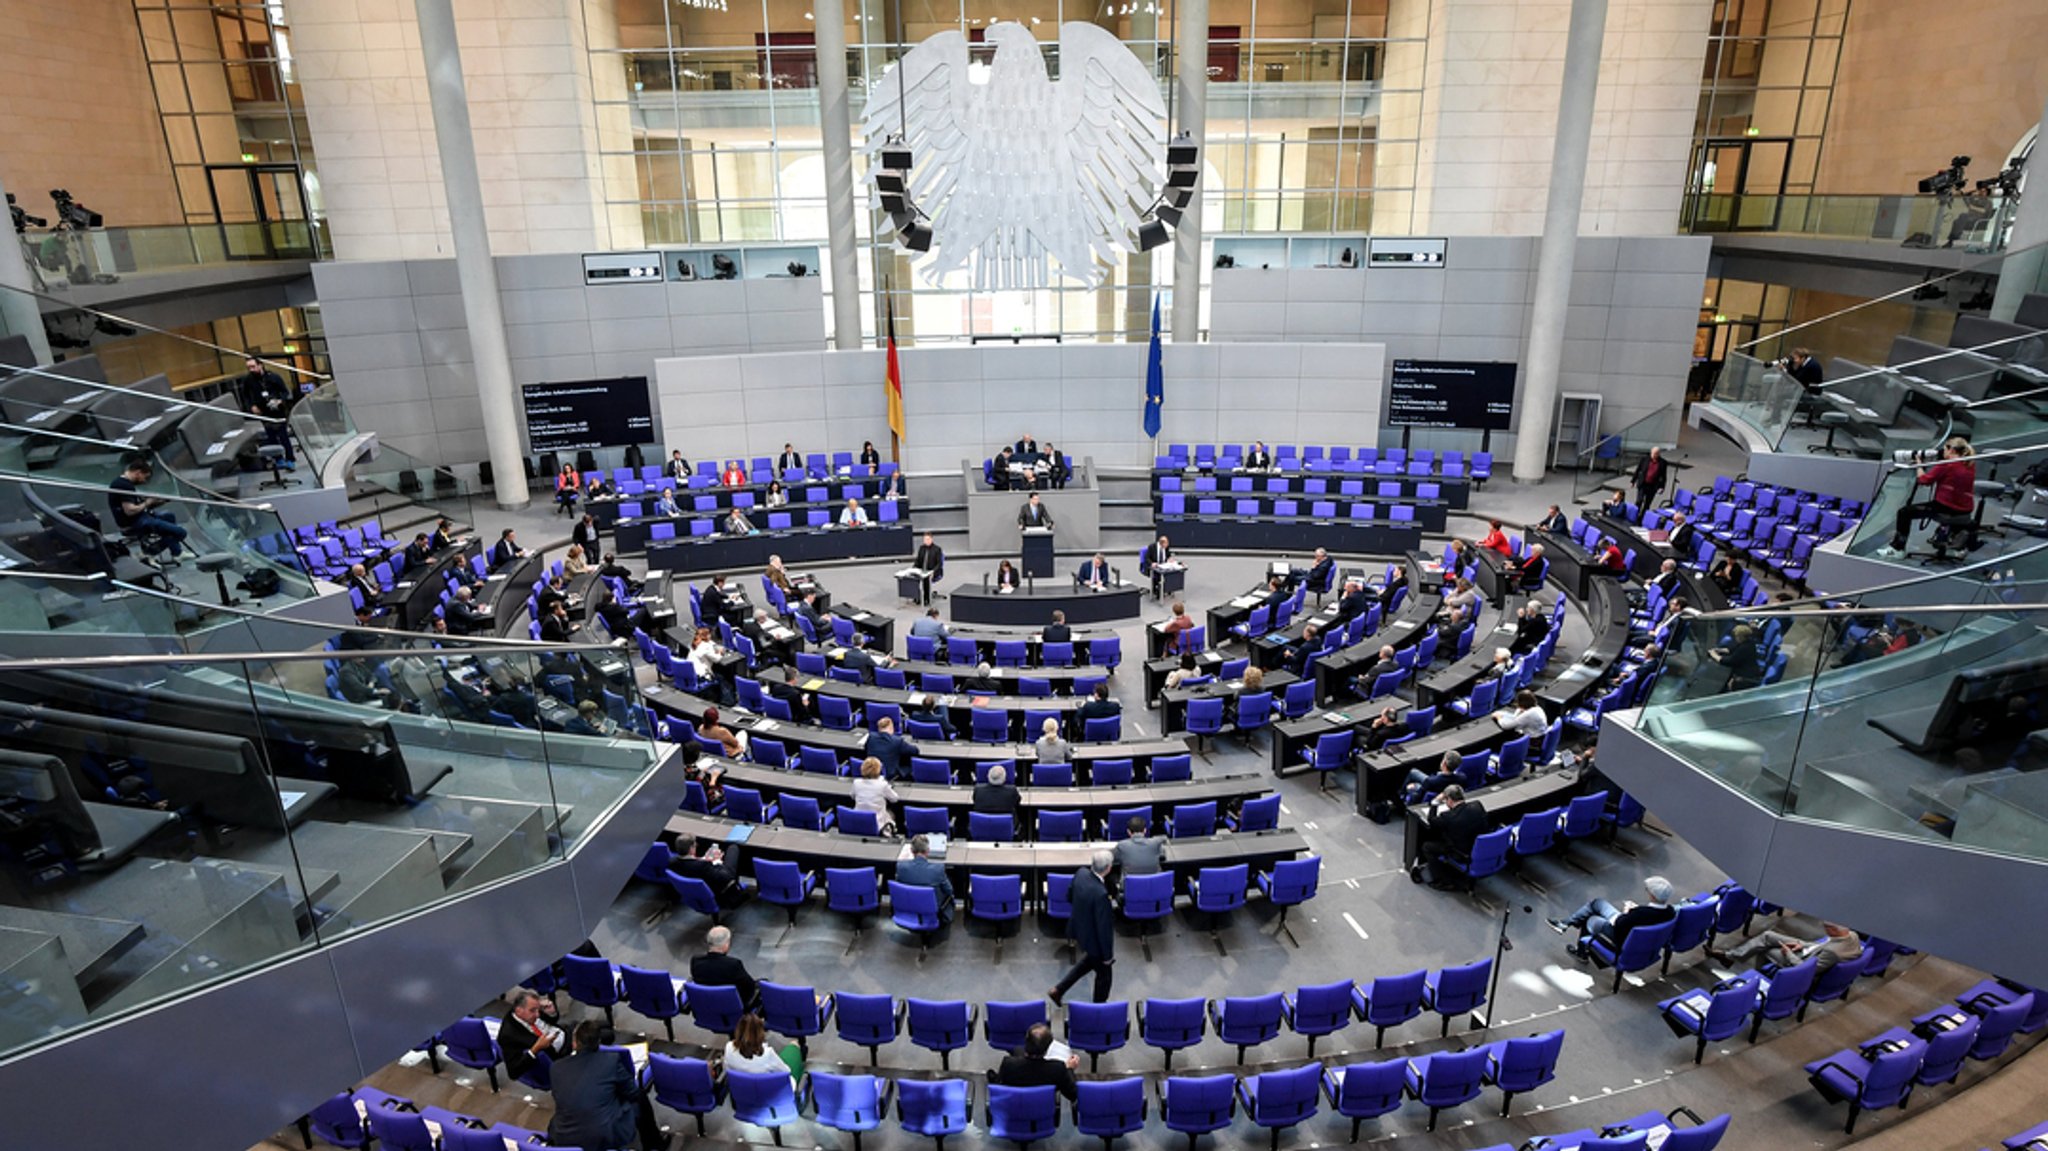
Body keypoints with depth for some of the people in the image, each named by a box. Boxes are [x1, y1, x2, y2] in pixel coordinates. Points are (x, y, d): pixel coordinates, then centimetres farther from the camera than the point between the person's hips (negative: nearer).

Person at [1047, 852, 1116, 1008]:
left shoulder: (1081, 872, -17)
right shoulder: (1100, 893, -39)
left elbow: (1069, 896, 3)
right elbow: (1103, 927, -27)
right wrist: (1108, 954, -14)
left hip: (1080, 929, 7)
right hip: (1094, 938, -7)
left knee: (1090, 960, 34)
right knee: (1104, 974, 21)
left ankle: (1058, 990, 36)